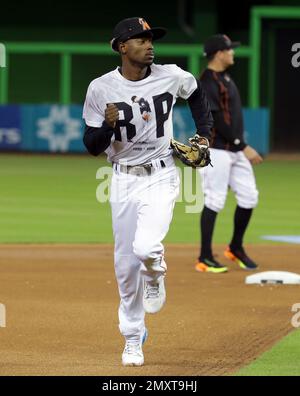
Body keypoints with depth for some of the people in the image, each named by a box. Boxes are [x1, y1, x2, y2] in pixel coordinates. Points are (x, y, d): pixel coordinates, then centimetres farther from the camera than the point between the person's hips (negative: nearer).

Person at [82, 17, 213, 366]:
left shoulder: (172, 77, -5)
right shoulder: (101, 88, -8)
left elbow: (196, 92, 19)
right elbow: (93, 146, -5)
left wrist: (204, 134, 11)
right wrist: (108, 125, -24)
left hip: (161, 177, -1)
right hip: (123, 181, 1)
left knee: (145, 248, -24)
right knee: (126, 264, 7)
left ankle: (155, 274, 14)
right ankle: (133, 339, 23)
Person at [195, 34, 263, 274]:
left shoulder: (225, 78, 15)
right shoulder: (208, 82, -15)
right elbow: (218, 121, -21)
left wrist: (242, 146, 18)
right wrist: (243, 146, -21)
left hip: (235, 149, 9)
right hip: (217, 149, -9)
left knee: (249, 197, 7)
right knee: (214, 201, -6)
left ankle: (236, 248, 23)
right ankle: (205, 258, 0)